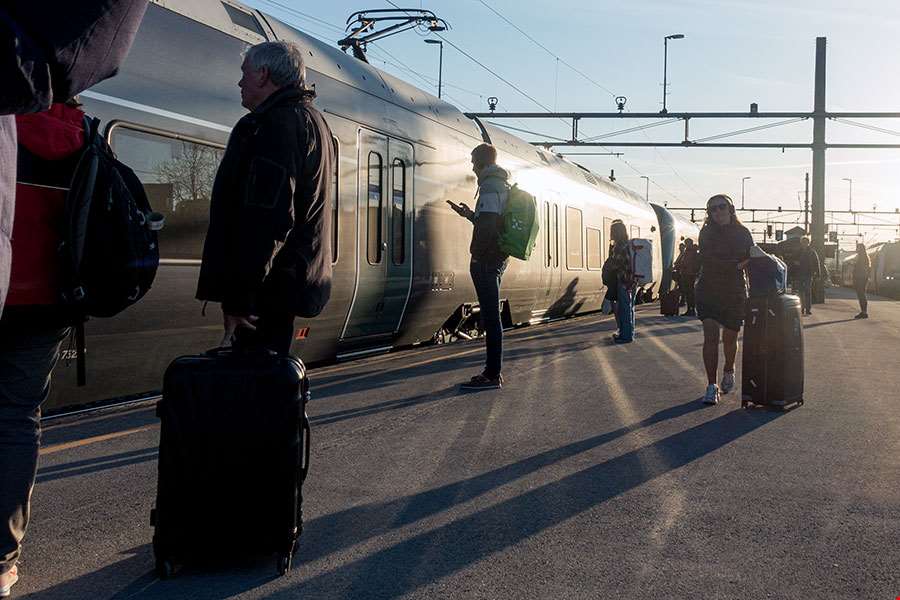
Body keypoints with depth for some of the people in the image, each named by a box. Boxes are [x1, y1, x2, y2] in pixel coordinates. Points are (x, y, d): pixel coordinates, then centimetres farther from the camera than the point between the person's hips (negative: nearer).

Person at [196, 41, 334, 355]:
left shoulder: (276, 123, -14)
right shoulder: (311, 120, 21)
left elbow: (267, 219, -24)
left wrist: (238, 297, -24)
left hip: (266, 289, -11)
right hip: (290, 283, 11)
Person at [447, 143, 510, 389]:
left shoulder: (490, 185, -10)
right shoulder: (502, 185, 21)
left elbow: (487, 223, -22)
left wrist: (477, 253, -17)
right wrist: (470, 214, 26)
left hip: (486, 259, -10)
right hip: (498, 258, 10)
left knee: (490, 316, -9)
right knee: (491, 316, 13)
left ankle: (492, 375, -8)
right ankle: (493, 372, 18)